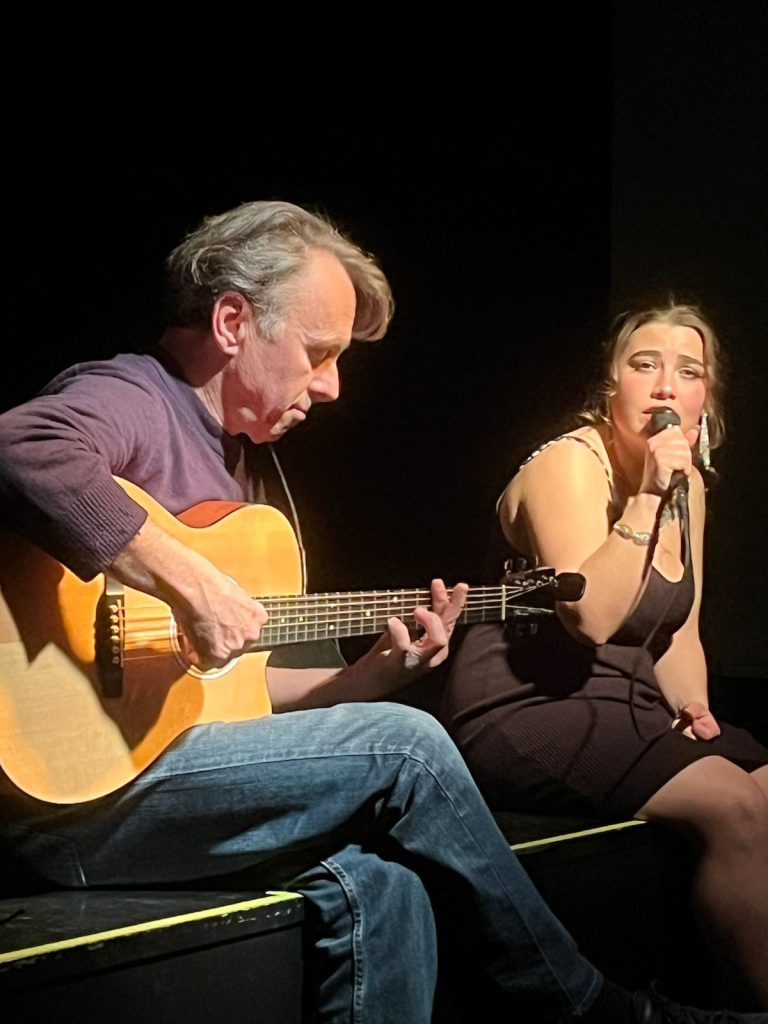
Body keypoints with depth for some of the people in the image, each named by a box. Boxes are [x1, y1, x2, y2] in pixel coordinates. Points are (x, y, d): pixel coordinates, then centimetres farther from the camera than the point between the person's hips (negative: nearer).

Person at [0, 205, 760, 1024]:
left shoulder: (241, 460, 20)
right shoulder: (131, 402, -9)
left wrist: (369, 677, 8)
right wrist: (191, 582, -32)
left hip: (158, 758, 9)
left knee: (379, 888, -14)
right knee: (407, 749, -13)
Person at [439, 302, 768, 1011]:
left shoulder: (688, 482, 14)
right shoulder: (570, 464, -11)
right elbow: (590, 614, -25)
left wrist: (693, 706, 4)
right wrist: (646, 496, -23)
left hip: (624, 711, 8)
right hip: (521, 713, -8)